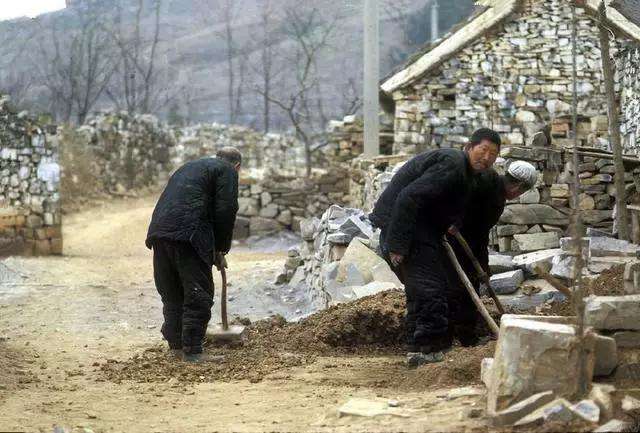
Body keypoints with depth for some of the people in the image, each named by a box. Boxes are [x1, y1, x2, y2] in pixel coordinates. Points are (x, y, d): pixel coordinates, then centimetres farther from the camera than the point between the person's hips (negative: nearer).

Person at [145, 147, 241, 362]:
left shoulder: (190, 167, 33)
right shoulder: (227, 171, 9)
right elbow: (226, 211, -3)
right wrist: (220, 249, 8)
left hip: (159, 231, 8)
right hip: (188, 236, -7)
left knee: (171, 294, 17)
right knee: (198, 295, -2)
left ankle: (175, 345, 22)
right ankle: (192, 350, -3)